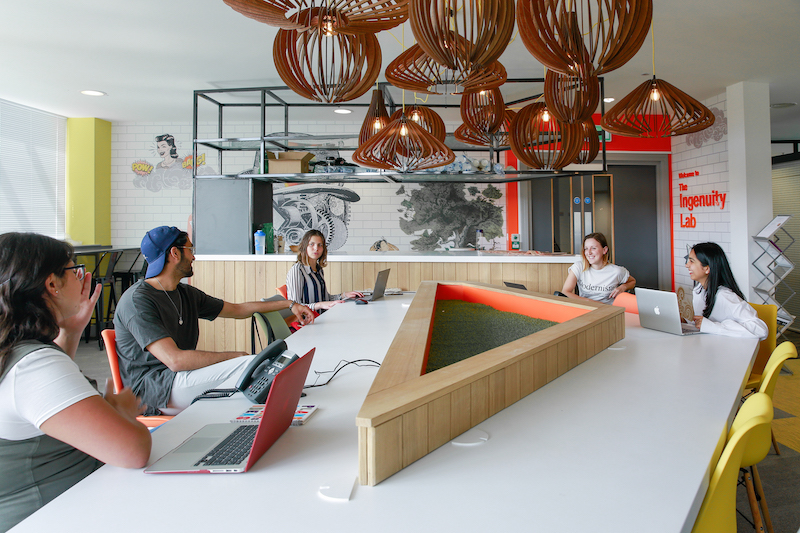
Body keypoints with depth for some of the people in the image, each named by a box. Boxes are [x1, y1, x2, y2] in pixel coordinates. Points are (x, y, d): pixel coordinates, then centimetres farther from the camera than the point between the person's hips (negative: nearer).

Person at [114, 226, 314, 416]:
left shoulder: (186, 294, 13)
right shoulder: (138, 300, -14)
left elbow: (237, 309, 23)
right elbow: (175, 360, -23)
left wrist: (289, 304, 21)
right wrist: (236, 357, -17)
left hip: (183, 374, 8)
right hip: (155, 389, -8)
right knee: (252, 365, -23)